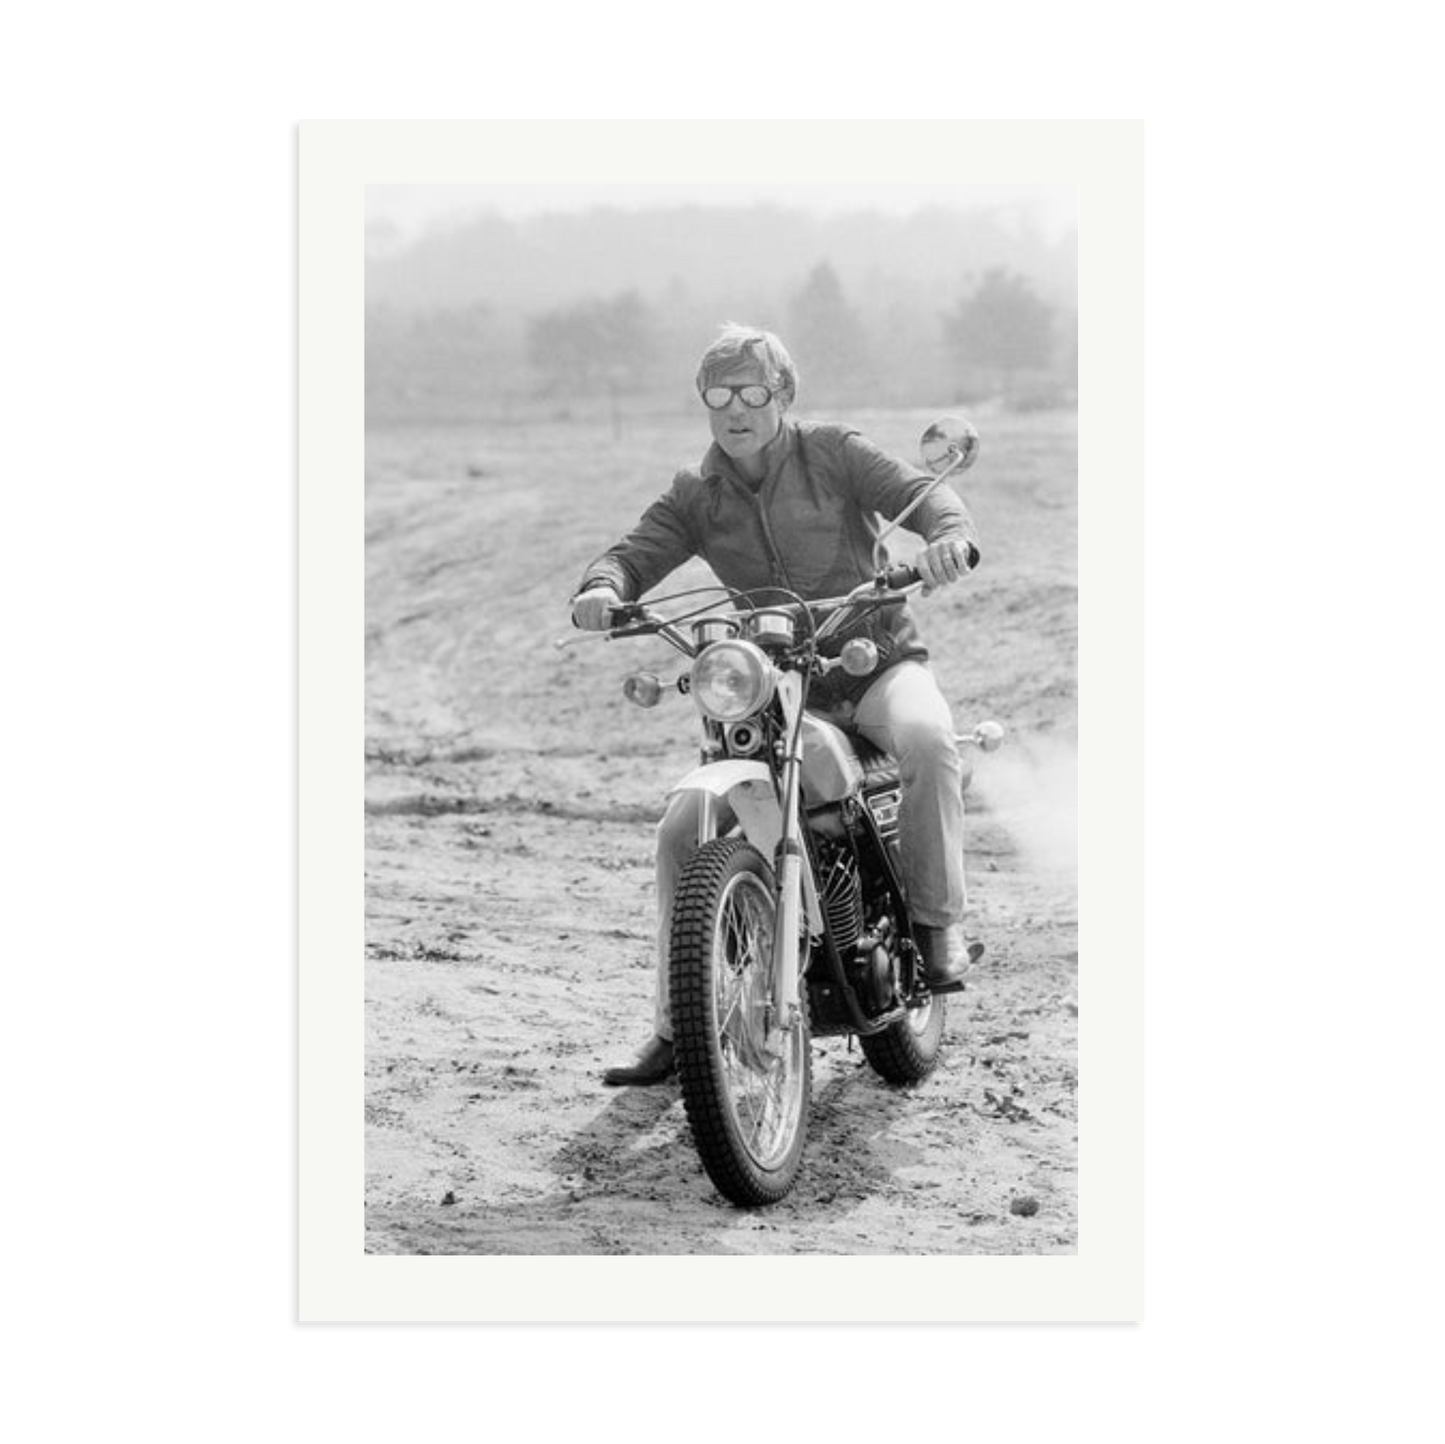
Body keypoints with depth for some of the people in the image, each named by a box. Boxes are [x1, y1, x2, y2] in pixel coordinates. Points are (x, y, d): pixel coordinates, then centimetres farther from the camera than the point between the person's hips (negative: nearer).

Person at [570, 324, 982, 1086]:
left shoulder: (833, 451, -3)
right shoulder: (695, 496, 5)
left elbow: (916, 491, -14)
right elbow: (638, 551, -7)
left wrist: (951, 535, -38)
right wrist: (601, 589, -32)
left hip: (877, 658, -3)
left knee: (927, 739, -38)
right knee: (680, 828, -10)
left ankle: (937, 924, -18)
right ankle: (677, 1028, 1)